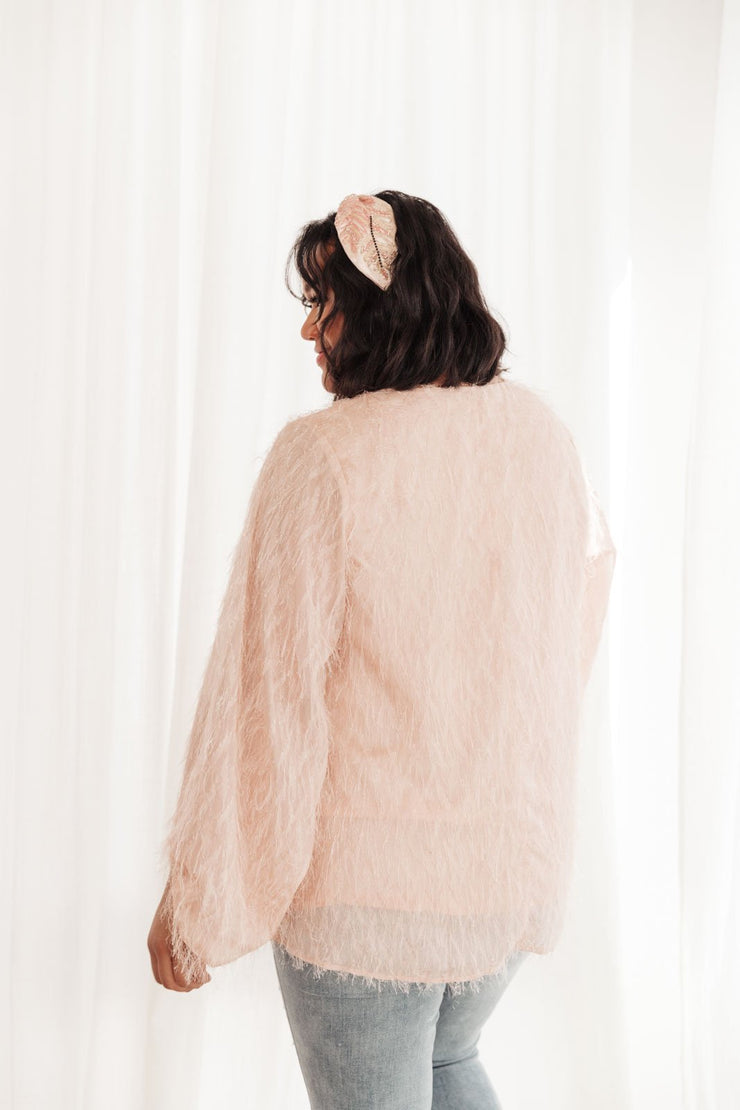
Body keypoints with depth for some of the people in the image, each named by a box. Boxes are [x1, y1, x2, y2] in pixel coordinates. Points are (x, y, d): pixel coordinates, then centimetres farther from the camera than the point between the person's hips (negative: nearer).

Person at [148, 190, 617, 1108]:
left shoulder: (325, 455, -19)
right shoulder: (544, 435, -1)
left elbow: (265, 694, -18)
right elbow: (593, 560, 18)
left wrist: (195, 903, -8)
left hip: (367, 888, -5)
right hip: (518, 862, 6)